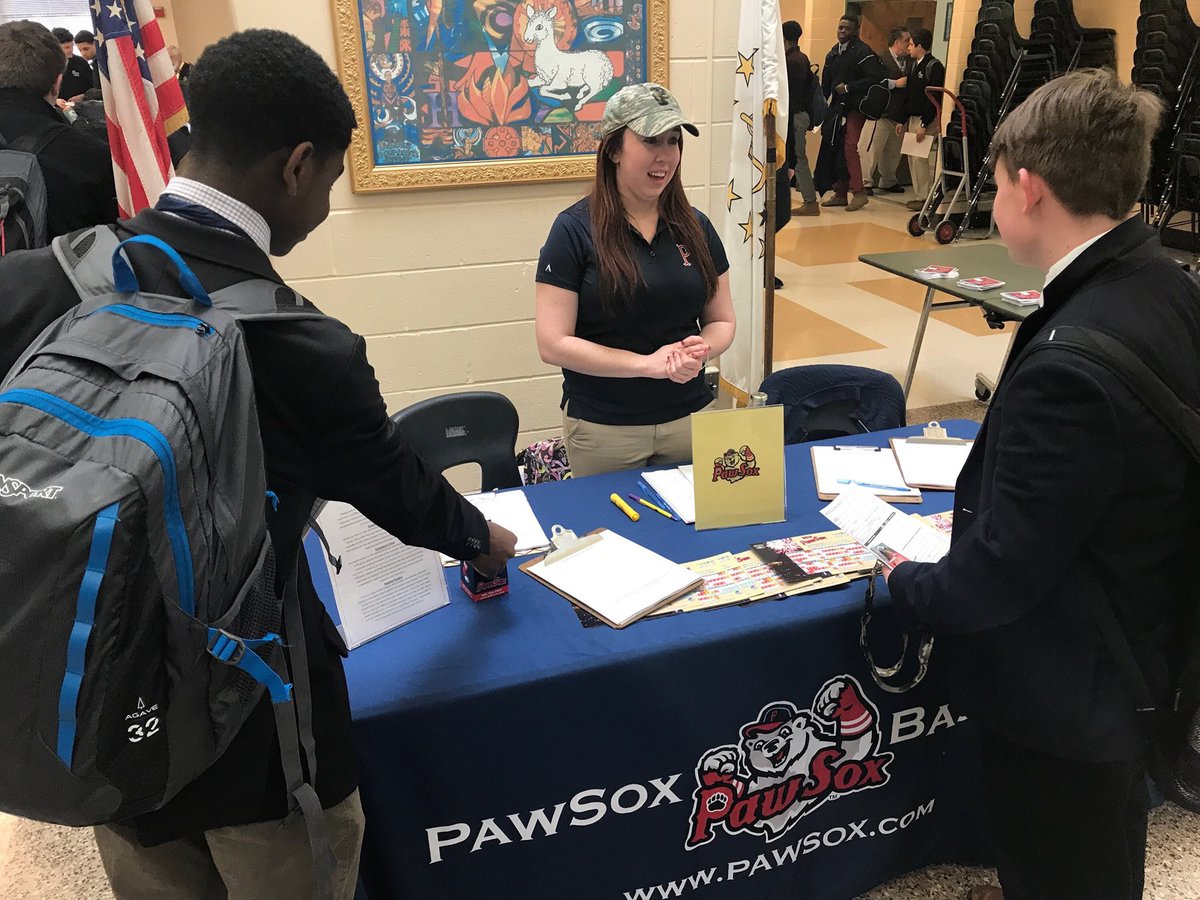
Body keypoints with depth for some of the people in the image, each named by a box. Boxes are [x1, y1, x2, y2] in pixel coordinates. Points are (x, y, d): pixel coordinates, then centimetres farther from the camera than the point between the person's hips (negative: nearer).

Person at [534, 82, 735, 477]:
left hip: (691, 417, 4)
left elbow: (722, 321, 10)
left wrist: (700, 349, -13)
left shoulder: (695, 227, 4)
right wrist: (647, 363, -19)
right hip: (603, 428, -4)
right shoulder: (574, 230, -9)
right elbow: (553, 344, -13)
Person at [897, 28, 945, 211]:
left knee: (923, 159, -10)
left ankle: (927, 198, -4)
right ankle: (920, 195, 16)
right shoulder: (915, 65, 16)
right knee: (913, 158, 9)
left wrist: (924, 125, -20)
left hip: (928, 121, -9)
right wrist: (903, 121, 17)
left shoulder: (934, 66, -11)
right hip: (913, 119, 9)